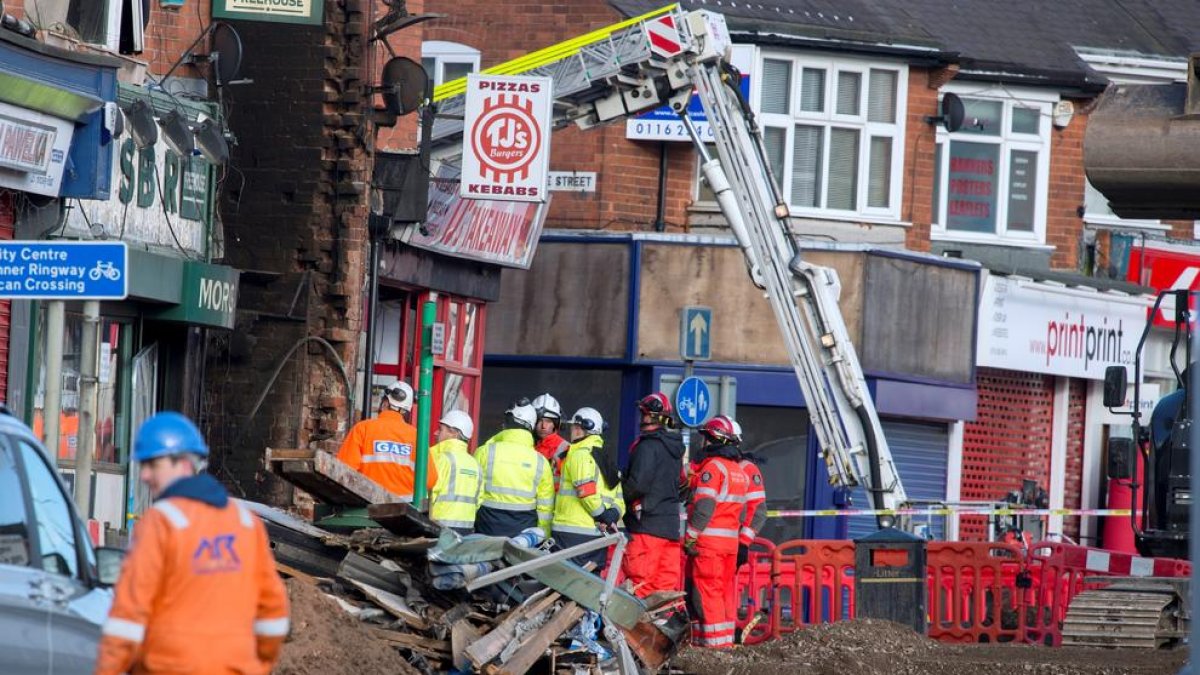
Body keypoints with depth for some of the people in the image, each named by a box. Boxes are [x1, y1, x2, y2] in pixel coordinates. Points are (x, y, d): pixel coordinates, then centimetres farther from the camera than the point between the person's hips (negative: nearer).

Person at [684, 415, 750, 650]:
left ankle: (714, 641, -12)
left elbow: (703, 506, -18)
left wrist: (690, 537, -15)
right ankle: (727, 639, 14)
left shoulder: (712, 467, -11)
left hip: (708, 542, -9)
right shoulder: (739, 471, 17)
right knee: (725, 591, 12)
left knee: (705, 592, -7)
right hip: (730, 541, 9)